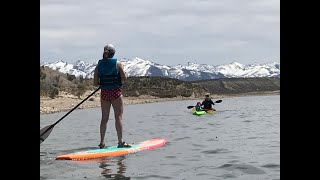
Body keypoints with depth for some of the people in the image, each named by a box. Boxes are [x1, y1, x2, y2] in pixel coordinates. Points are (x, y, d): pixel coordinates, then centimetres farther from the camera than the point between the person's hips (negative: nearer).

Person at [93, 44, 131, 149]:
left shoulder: (99, 65, 1)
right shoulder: (117, 63, -7)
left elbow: (95, 83, 0)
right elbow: (124, 78, -6)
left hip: (104, 93, 3)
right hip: (116, 92, -3)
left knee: (104, 118, 9)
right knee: (118, 116, 0)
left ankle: (102, 142, 11)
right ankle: (120, 142, -2)